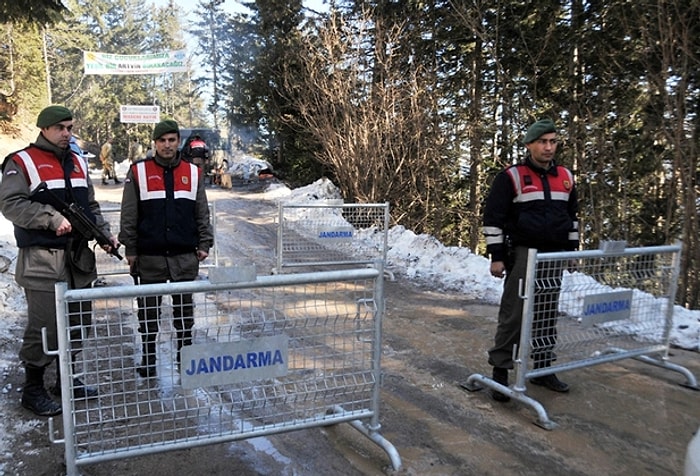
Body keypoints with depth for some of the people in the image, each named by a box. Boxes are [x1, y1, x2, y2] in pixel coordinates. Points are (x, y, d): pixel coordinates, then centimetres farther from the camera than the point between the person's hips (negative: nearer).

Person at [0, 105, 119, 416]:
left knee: (78, 323, 13)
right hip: (43, 261, -6)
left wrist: (104, 234, 5)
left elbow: (91, 206, 19)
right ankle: (32, 390, 15)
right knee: (45, 328, -4)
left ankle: (67, 380, 29)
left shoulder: (78, 163, 16)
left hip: (80, 257, 7)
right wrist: (53, 219, -23)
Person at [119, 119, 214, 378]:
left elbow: (202, 214, 11)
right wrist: (130, 249, 0)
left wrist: (204, 243, 4)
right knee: (148, 311, 8)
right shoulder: (138, 172, 1)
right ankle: (148, 359, 22)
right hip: (149, 256, -1)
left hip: (185, 256, 2)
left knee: (184, 310, 10)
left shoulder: (194, 172, 8)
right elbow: (128, 216, 2)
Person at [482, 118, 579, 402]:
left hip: (554, 256, 5)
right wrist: (497, 255, -11)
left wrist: (571, 249, 17)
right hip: (523, 254, -5)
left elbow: (572, 216, 21)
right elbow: (493, 217, -8)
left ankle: (543, 368, 24)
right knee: (513, 315, -4)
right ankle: (500, 371, 6)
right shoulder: (511, 177, -7)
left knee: (547, 316, 11)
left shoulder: (565, 177, 11)